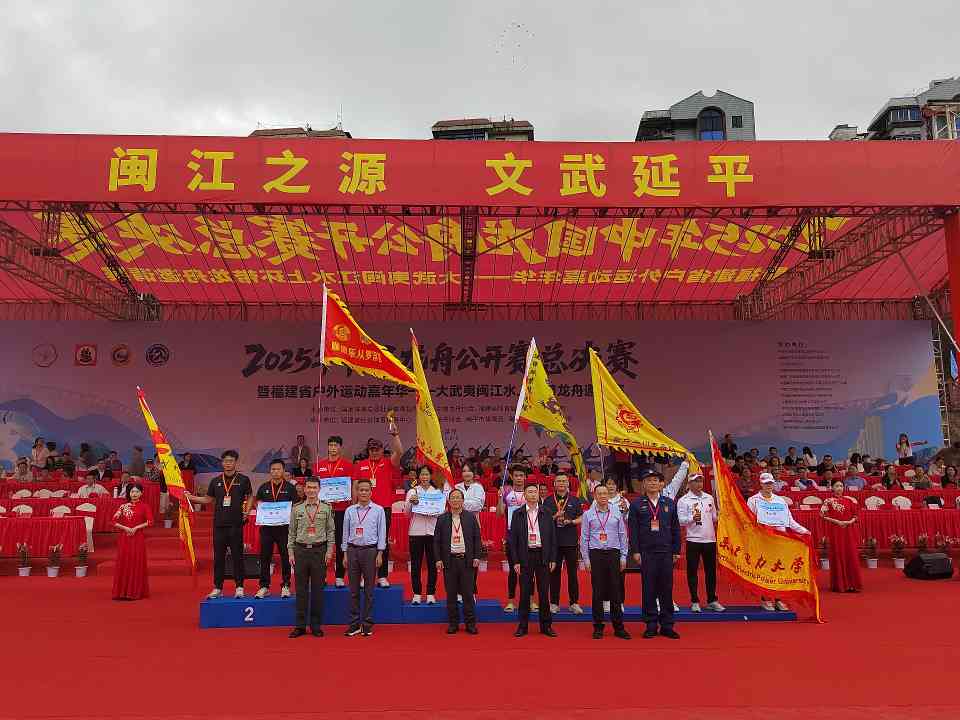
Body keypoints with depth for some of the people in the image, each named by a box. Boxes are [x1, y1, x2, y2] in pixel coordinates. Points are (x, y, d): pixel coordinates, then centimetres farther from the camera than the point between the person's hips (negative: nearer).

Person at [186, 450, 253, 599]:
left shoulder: (243, 480, 2)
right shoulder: (216, 481, 10)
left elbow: (250, 498, 9)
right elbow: (208, 499, 16)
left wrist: (246, 511, -5)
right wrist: (191, 497, 6)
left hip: (236, 524, -3)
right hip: (219, 524, 3)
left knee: (237, 556, 1)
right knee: (218, 556, 7)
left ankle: (239, 587, 9)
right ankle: (217, 588, 15)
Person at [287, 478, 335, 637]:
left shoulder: (326, 509, 4)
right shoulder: (296, 509, 7)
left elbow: (331, 531, 5)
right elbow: (291, 532, 9)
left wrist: (329, 551, -2)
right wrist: (290, 552, 2)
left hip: (319, 550, -1)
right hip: (301, 550, 1)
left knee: (318, 589, 4)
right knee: (301, 589, 4)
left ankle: (316, 625, 13)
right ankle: (300, 625, 12)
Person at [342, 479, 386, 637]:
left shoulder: (378, 510, 1)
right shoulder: (350, 511, 7)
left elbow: (382, 533, 0)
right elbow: (345, 533, 9)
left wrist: (379, 554, -5)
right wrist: (345, 554, 5)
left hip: (370, 550, -2)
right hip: (353, 550, 2)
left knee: (369, 589, 3)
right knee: (353, 589, 5)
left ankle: (367, 624, 12)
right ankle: (354, 624, 13)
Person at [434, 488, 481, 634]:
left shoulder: (471, 517, 4)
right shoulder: (442, 519, 5)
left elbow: (477, 538, 5)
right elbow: (436, 541, 5)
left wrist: (476, 557, -3)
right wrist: (438, 559, -3)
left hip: (466, 559, -1)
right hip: (449, 560, 1)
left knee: (468, 593, 2)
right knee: (451, 594, 5)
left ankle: (470, 624, 11)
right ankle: (453, 623, 15)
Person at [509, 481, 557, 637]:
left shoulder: (546, 514, 5)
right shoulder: (518, 514, 2)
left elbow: (553, 537, 6)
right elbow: (513, 539, 1)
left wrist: (553, 559, 0)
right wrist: (516, 561, -5)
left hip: (543, 556, 1)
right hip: (525, 557, -1)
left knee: (544, 592, 5)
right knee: (525, 592, 4)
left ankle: (546, 625, 15)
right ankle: (523, 626, 13)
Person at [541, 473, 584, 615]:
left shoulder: (575, 500, 7)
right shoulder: (548, 501, 6)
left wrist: (571, 521, -10)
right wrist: (555, 517, -12)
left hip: (571, 541, 0)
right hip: (553, 541, 0)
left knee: (572, 572, 2)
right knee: (554, 572, 4)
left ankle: (574, 603, 11)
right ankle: (554, 603, 13)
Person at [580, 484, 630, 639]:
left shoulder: (616, 513, 7)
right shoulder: (588, 514, 3)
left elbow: (623, 536, 10)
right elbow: (584, 538, 4)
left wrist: (623, 557, 5)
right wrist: (586, 559, 0)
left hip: (613, 553, 1)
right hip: (596, 554, -1)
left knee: (615, 591, 2)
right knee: (597, 592, 2)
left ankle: (618, 627, 9)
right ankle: (598, 627, 10)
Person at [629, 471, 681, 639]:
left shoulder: (670, 503, 9)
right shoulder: (636, 505, 3)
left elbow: (676, 529, 10)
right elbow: (633, 530, 0)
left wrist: (676, 551, 6)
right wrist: (635, 551, -6)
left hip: (666, 552, 2)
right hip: (646, 553, -2)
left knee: (667, 588, 4)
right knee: (649, 589, 2)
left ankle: (667, 625, 13)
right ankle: (651, 625, 10)